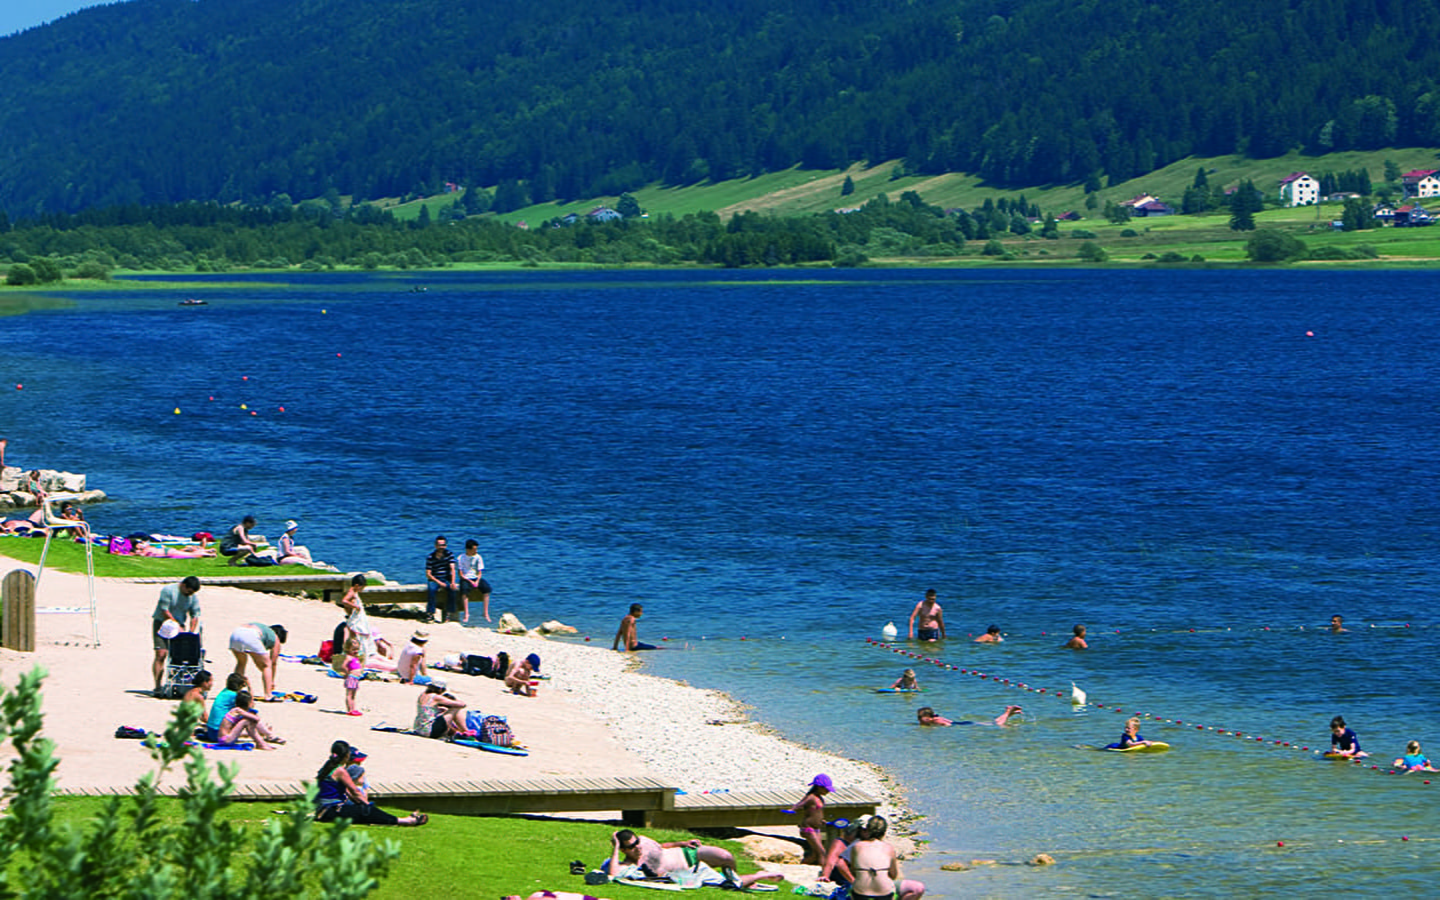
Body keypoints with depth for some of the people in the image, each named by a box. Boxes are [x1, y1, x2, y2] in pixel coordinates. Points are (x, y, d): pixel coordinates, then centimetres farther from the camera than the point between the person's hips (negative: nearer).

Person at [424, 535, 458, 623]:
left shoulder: (449, 554, -1)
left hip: (447, 579, 1)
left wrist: (453, 582, -26)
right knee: (431, 589, -34)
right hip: (434, 579, -1)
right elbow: (428, 574, -6)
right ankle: (430, 613, -30)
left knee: (452, 589, -31)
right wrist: (439, 582, -19)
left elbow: (452, 569, -11)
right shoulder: (430, 557, -3)